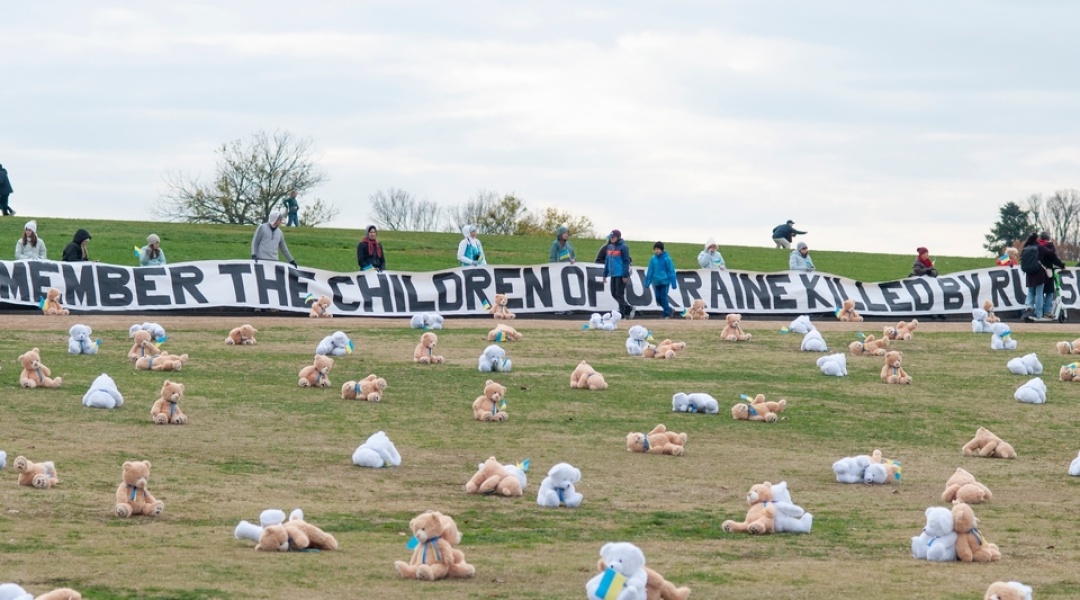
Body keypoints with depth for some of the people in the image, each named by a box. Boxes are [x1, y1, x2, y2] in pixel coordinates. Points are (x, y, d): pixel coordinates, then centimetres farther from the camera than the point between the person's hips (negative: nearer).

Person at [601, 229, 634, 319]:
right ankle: (629, 309, 18)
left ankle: (622, 313, 1)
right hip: (613, 274, 8)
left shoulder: (623, 247, -9)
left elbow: (626, 261, -12)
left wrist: (625, 275, -17)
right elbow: (607, 261, 18)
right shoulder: (609, 247, 13)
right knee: (614, 294, 8)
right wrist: (605, 274, 15)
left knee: (620, 294, -7)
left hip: (621, 275, -8)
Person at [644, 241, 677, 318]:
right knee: (658, 298, 7)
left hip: (665, 282, -5)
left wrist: (673, 283, -10)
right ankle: (669, 309, 25)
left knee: (663, 297, -6)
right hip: (657, 282, 5)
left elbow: (671, 271, -9)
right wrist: (647, 282, 4)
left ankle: (667, 314, 5)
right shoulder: (653, 259, 3)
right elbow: (650, 271, 7)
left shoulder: (666, 259, -10)